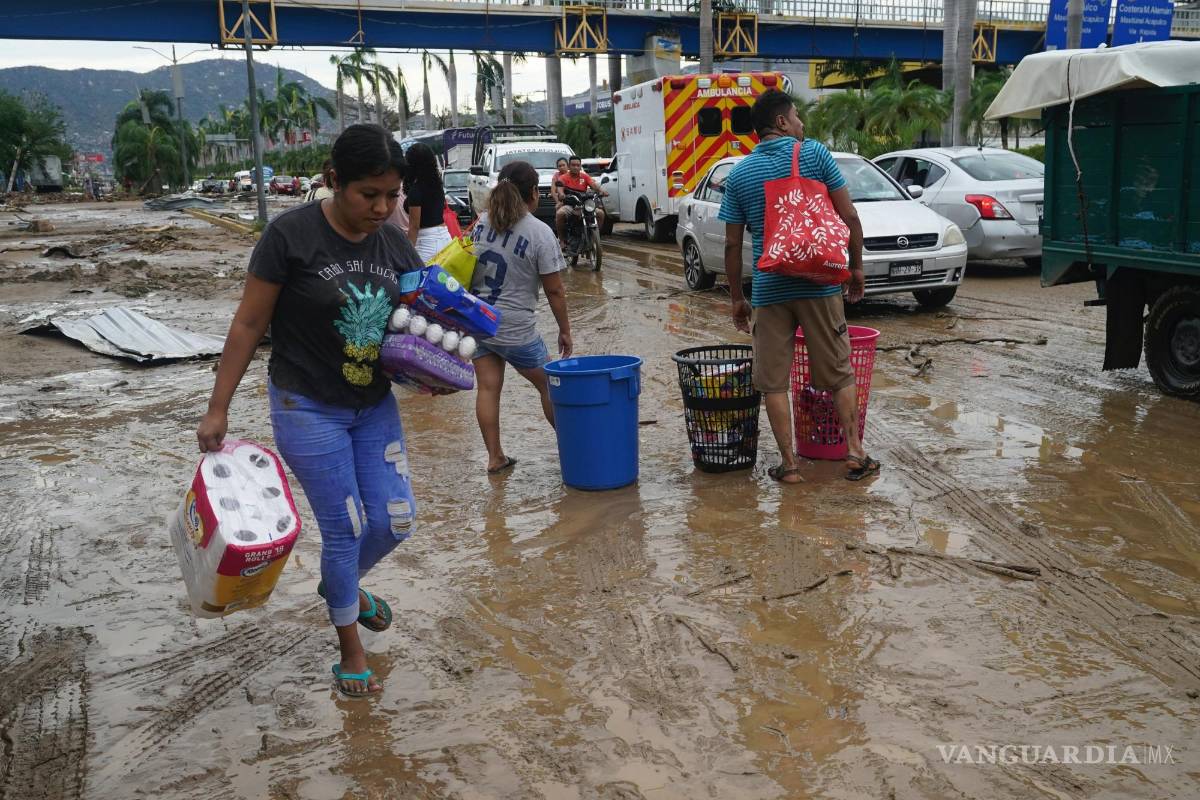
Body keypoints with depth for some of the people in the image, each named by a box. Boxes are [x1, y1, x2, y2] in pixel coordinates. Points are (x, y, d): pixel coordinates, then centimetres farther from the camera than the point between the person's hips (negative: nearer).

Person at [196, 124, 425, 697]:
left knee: (396, 520, 5)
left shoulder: (397, 247, -1)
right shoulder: (292, 235, -16)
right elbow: (249, 325, -10)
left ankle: (342, 584, 39)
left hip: (375, 405, 5)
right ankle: (350, 646, 24)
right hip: (308, 409, -5)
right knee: (345, 529, 0)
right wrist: (218, 408, -9)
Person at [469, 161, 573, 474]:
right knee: (548, 385, 12)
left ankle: (495, 457, 13)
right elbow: (555, 291, -9)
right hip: (515, 329, -5)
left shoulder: (481, 222, 3)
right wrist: (565, 331, 1)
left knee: (488, 388, 9)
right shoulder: (540, 233, -12)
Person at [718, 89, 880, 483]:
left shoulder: (739, 174, 4)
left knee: (773, 382, 7)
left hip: (769, 288, 1)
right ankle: (855, 454, 14)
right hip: (819, 283, -1)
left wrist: (737, 297, 12)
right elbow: (849, 216, -4)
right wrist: (856, 266, 8)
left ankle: (789, 464, 8)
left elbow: (732, 244, 4)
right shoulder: (815, 153, -1)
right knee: (840, 373, 11)